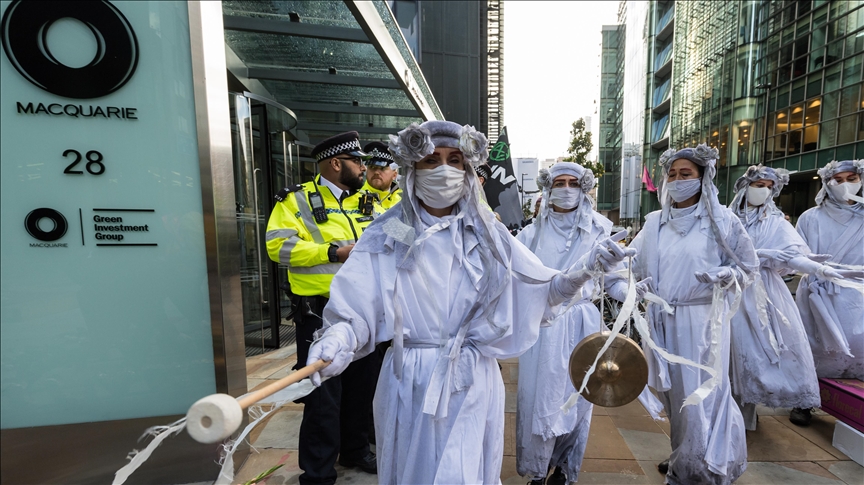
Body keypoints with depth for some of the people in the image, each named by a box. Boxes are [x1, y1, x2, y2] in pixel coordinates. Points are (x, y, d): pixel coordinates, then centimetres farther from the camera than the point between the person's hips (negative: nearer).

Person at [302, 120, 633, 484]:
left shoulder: (486, 233, 0)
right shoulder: (387, 235, -6)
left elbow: (541, 291, 2)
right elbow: (356, 311, -12)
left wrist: (585, 270, -12)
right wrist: (337, 341, -31)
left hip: (473, 382, 1)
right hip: (410, 383, 0)